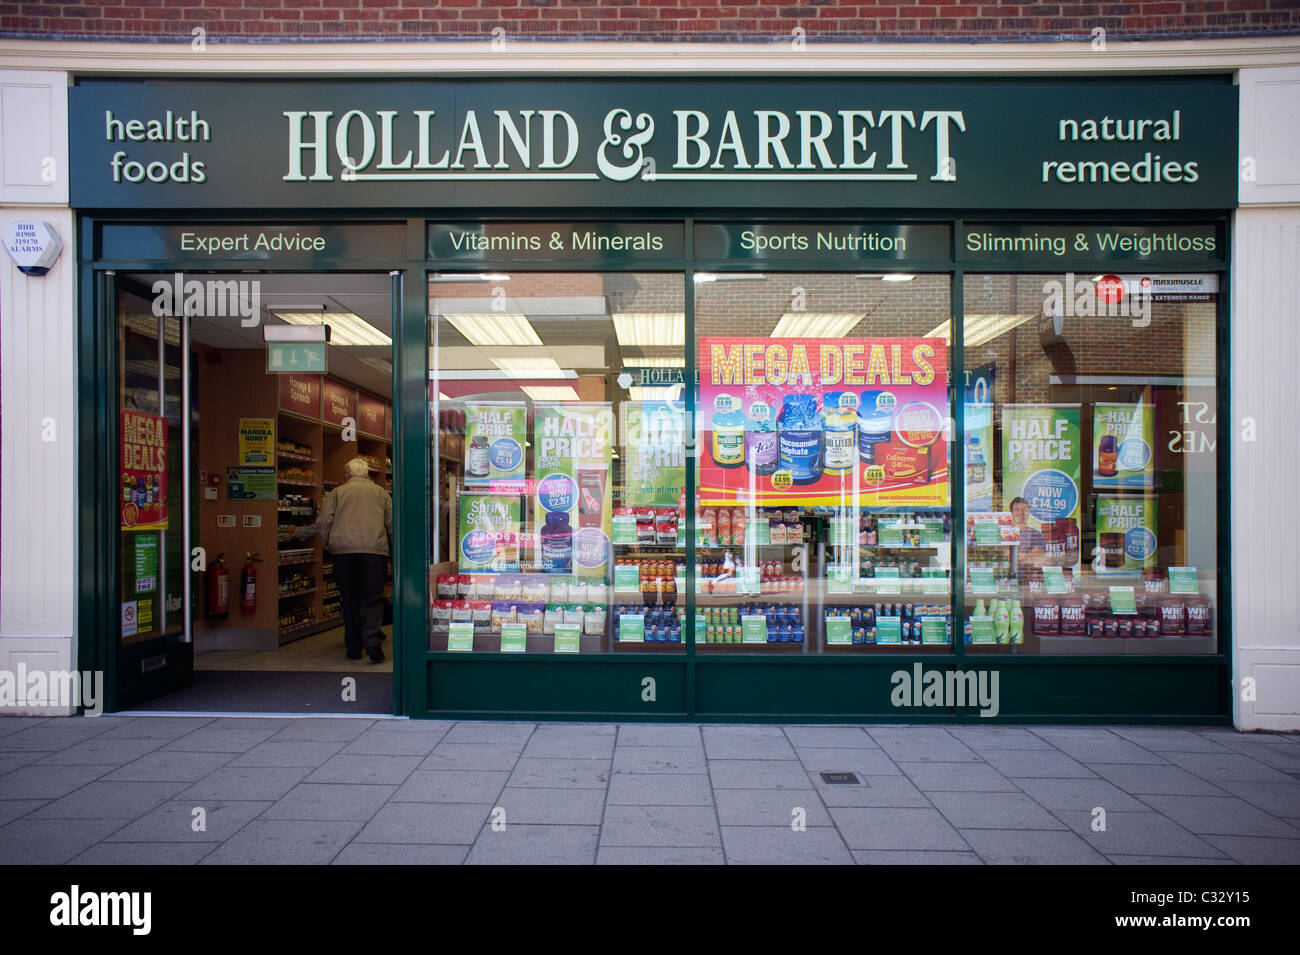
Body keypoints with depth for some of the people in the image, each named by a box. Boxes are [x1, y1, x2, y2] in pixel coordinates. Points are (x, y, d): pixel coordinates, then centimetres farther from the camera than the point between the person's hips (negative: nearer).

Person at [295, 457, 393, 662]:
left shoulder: (337, 492, 10)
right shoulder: (381, 492, 14)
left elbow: (324, 524, 3)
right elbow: (391, 524, 10)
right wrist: (391, 550, 20)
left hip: (345, 550, 0)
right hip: (375, 550, 0)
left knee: (349, 599, 9)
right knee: (373, 599, -1)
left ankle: (354, 647, 14)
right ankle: (372, 642, -19)